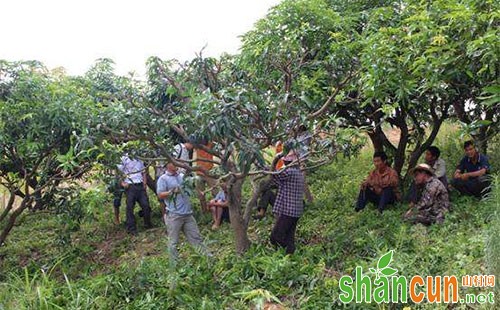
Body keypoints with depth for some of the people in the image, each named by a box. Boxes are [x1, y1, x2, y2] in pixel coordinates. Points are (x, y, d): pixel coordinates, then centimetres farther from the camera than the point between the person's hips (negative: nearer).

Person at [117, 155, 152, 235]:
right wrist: (122, 183, -14)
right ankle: (131, 228, 7)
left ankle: (148, 224, 17)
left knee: (146, 205, -1)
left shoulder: (139, 160, 17)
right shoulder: (123, 159, 3)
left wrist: (144, 184, 9)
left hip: (140, 186, 4)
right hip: (130, 187, -3)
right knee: (130, 207, -2)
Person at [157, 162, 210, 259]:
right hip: (174, 215, -5)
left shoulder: (182, 175, 13)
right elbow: (160, 195, -9)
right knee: (173, 242, 3)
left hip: (188, 213, 5)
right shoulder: (163, 179, -2)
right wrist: (172, 192, -22)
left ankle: (207, 256, 18)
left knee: (196, 237, 12)